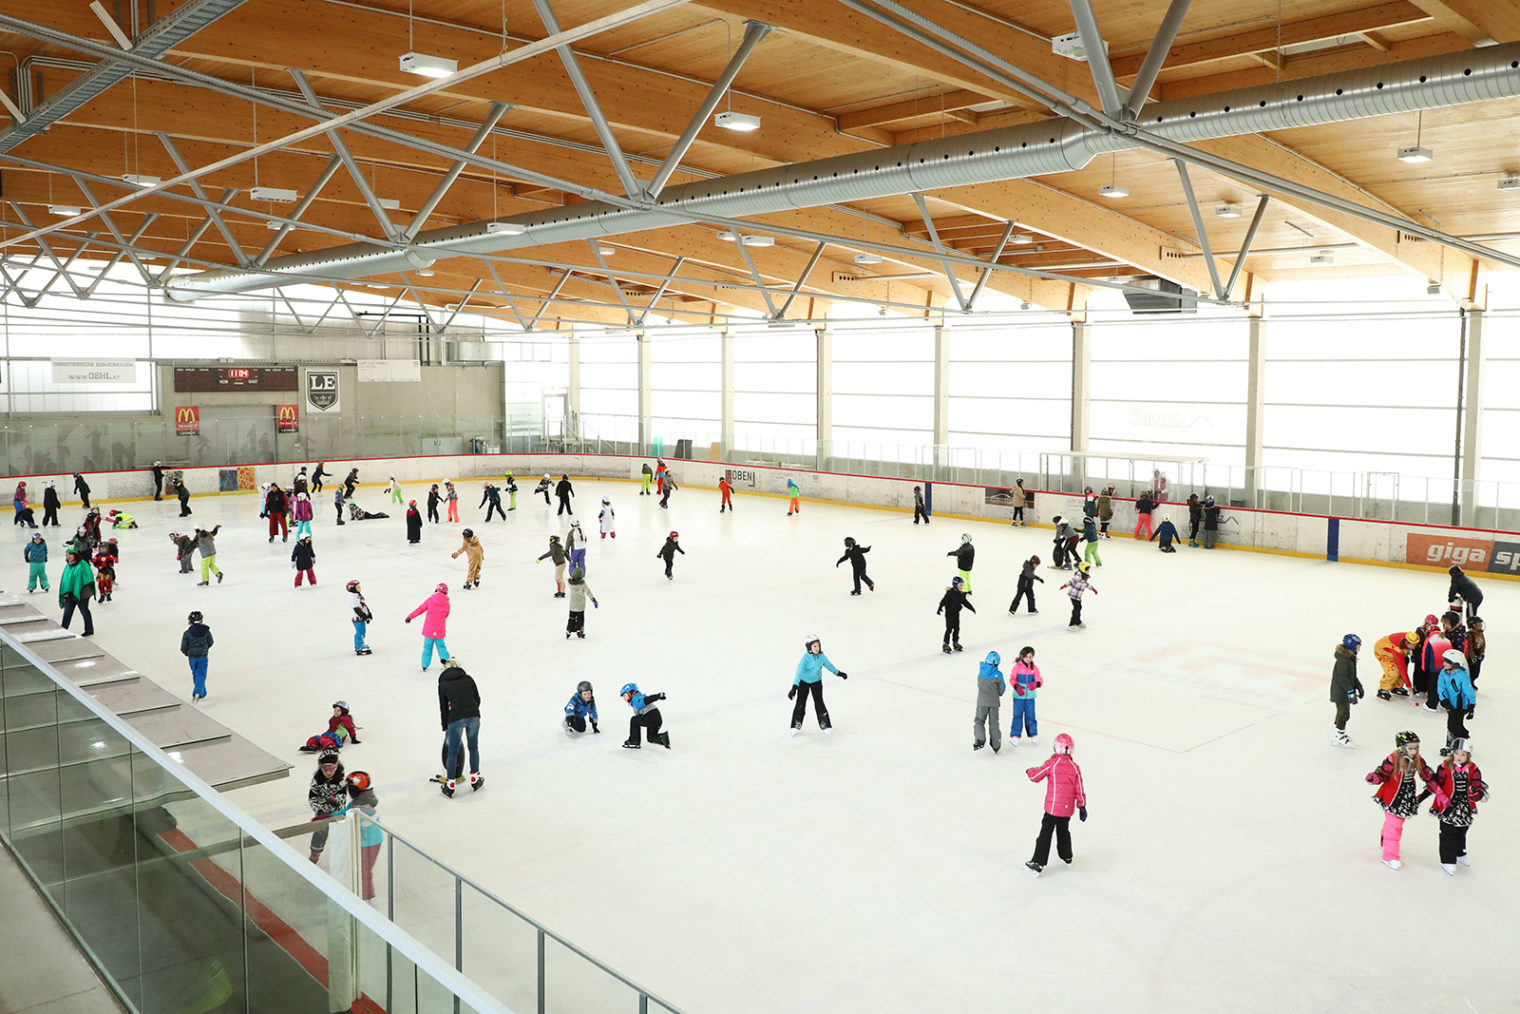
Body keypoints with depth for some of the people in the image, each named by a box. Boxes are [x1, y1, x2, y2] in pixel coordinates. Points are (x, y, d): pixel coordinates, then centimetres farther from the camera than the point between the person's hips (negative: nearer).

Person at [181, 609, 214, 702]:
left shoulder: (187, 632, -9)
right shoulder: (206, 631, -6)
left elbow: (183, 648, -8)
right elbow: (211, 642, 6)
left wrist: (186, 653, 14)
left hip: (192, 658, 1)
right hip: (203, 657, -1)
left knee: (196, 675, 18)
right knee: (201, 675, -1)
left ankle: (202, 694, 26)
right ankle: (197, 692, -24)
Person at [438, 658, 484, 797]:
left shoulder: (443, 684, 13)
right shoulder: (468, 678, 17)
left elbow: (443, 707, 16)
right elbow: (477, 699, 13)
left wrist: (445, 728, 25)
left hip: (455, 718, -2)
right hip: (474, 716, 2)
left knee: (453, 752, 11)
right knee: (473, 748, 20)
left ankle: (450, 787, 19)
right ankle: (475, 781, 31)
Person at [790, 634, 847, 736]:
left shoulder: (821, 656, -13)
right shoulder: (806, 658, -27)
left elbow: (828, 664, 7)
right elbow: (799, 672, -34)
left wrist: (838, 672, 19)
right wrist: (794, 687, -42)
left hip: (816, 682, 3)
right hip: (804, 681, -3)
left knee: (819, 703, -2)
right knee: (800, 704, 1)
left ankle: (825, 725, 7)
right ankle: (796, 725, 16)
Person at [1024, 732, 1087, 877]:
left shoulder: (1051, 764, -11)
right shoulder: (1075, 767, 1)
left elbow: (1035, 776, -4)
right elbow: (1079, 789, 4)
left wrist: (1029, 770, 17)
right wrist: (1082, 806, 11)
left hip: (1052, 806, -5)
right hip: (1068, 807, 5)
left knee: (1046, 833, -2)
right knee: (1063, 830, 26)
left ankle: (1038, 863, -4)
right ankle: (1067, 857, 41)